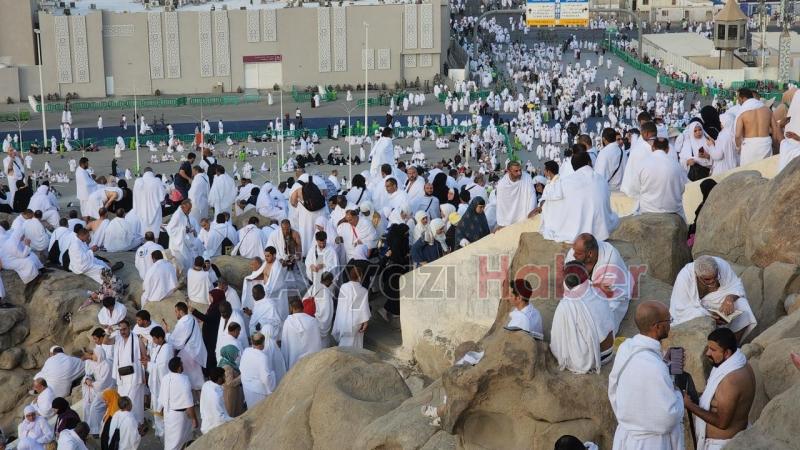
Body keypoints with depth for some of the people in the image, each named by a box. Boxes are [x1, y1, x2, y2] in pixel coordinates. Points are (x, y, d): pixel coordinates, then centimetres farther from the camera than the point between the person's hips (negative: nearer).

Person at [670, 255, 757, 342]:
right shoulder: (684, 277, -29)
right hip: (695, 307, -3)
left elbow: (736, 285, -10)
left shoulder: (722, 265, -22)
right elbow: (681, 309, -28)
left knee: (741, 306, -21)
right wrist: (708, 317, -40)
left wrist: (729, 299, -33)